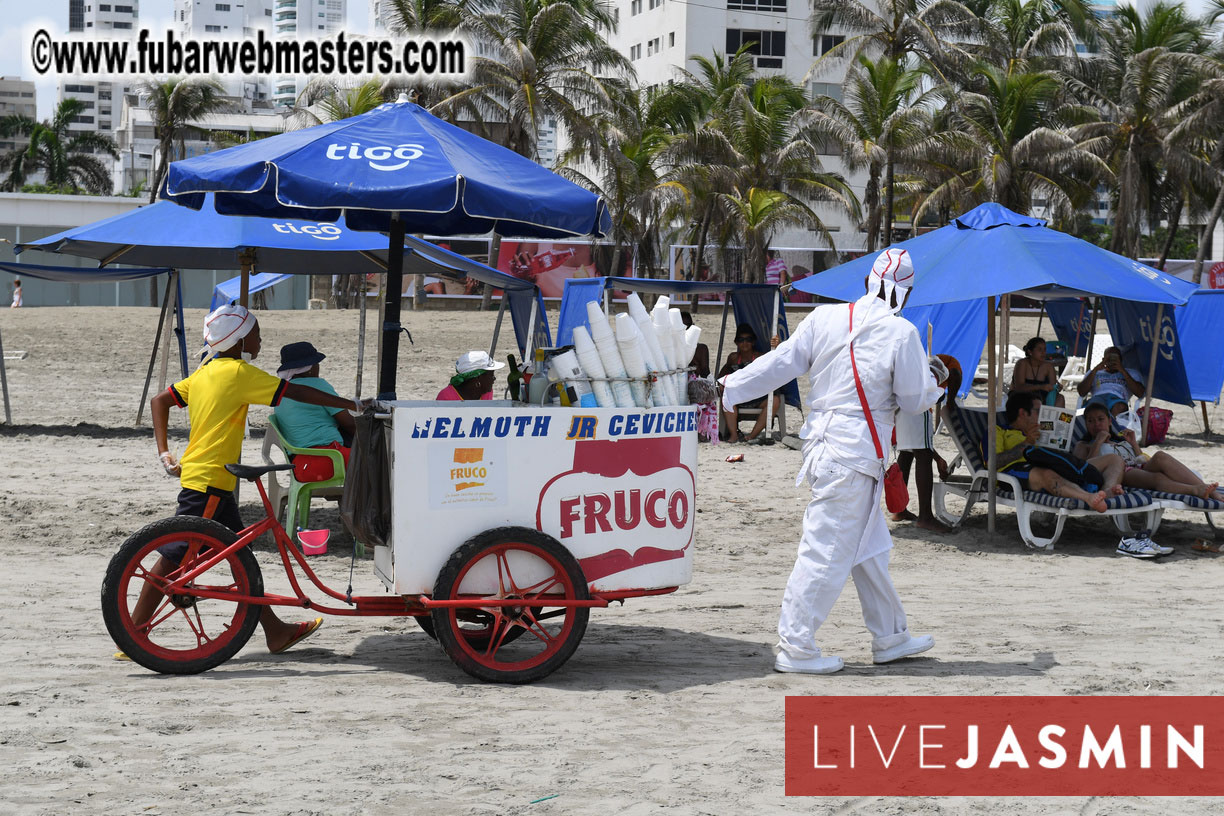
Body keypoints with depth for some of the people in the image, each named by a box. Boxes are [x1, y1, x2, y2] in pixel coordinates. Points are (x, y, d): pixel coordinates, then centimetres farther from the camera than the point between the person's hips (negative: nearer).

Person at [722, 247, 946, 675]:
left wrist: (725, 389, 10)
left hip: (823, 443, 7)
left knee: (869, 547, 18)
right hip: (855, 452, -7)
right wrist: (933, 378, 19)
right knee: (828, 549, -3)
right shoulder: (901, 334, -11)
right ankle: (794, 647, 0)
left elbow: (778, 364, 3)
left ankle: (891, 637, 30)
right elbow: (916, 399, -2)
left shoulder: (824, 318, 2)